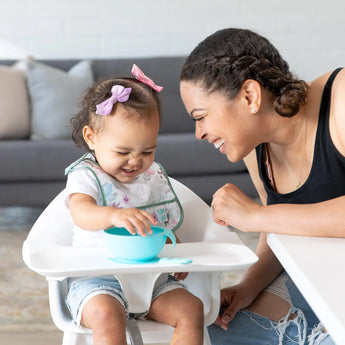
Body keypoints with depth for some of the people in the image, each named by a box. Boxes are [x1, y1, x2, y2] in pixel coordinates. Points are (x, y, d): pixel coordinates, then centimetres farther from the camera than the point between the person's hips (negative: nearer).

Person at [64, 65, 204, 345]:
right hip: (98, 282, -5)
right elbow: (81, 212, -28)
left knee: (191, 308, -16)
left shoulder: (155, 176, 13)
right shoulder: (86, 175, -6)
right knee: (106, 314, -34)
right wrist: (115, 215, -49)